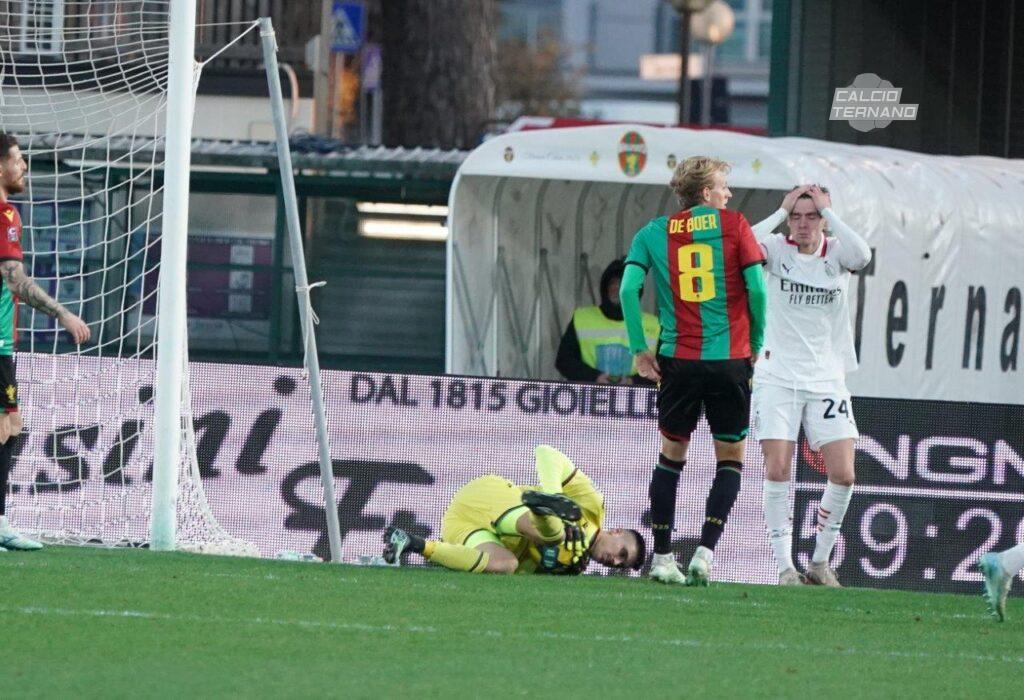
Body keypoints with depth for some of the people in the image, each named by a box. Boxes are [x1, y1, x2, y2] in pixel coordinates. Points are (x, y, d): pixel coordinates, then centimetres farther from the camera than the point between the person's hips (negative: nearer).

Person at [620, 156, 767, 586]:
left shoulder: (654, 234, 7)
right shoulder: (732, 225, 0)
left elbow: (629, 289, -4)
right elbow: (756, 287, -7)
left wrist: (640, 349, 2)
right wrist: (756, 343, 6)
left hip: (678, 358, 2)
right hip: (729, 359, -2)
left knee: (672, 454, 14)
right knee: (731, 457, 8)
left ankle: (662, 558, 12)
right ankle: (704, 554, -6)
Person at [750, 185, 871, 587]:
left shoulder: (835, 253, 1)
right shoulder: (778, 250, -1)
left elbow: (861, 255, -22)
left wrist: (827, 210, -16)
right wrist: (781, 210, -16)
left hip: (827, 380, 1)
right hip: (778, 376, -1)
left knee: (843, 475, -6)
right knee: (777, 471, -12)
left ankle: (821, 562, 10)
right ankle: (785, 566, -6)